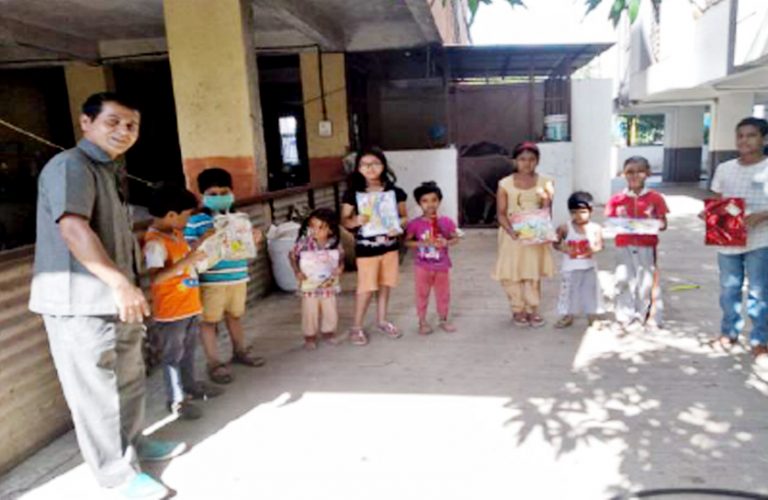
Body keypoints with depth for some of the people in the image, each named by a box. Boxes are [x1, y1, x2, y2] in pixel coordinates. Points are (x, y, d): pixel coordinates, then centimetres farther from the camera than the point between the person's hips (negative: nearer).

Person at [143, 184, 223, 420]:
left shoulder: (176, 233, 6)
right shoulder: (155, 242, -22)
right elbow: (155, 277, -33)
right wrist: (186, 261, -38)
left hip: (190, 305, 9)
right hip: (171, 311, -9)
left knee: (188, 351, 23)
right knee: (172, 356, 5)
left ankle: (191, 386, 40)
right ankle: (176, 401, 17)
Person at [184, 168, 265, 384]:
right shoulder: (195, 222, -9)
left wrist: (255, 238, -5)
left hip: (238, 277, 5)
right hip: (210, 281, -5)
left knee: (235, 315, 20)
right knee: (209, 320, 4)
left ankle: (240, 351, 39)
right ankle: (214, 363, 16)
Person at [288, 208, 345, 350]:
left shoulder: (334, 243, -9)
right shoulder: (304, 243, -16)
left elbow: (341, 257, 7)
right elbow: (292, 256, -3)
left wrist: (340, 267, -11)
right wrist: (297, 271, -12)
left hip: (329, 284, 2)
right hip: (309, 285, -2)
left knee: (330, 310, 12)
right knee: (310, 312, 6)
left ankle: (328, 331, 35)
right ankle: (310, 335, 24)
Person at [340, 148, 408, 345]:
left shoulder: (394, 191, -2)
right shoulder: (353, 193, -9)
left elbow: (404, 216, 6)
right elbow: (344, 220, -5)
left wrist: (399, 225, -17)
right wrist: (356, 221, -27)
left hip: (390, 246, 3)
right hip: (366, 249, -3)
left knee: (385, 285, 14)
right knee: (367, 288, 0)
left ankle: (381, 321, 33)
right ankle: (356, 327, 16)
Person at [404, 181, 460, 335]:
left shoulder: (446, 222, -6)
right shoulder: (415, 224, -10)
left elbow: (455, 238, 3)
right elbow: (407, 241, -6)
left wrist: (446, 243, -18)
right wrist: (422, 243, -22)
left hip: (442, 265, 2)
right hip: (422, 266, -1)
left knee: (443, 294, 13)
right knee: (422, 294, 9)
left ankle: (443, 320, 31)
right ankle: (422, 322, 23)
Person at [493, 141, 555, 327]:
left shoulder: (545, 183, 0)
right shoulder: (505, 184, -3)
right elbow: (501, 213, -6)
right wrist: (511, 231, -22)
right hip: (512, 235, 0)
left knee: (534, 273, 4)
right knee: (512, 274, 3)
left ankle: (533, 309, 18)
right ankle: (518, 310, 19)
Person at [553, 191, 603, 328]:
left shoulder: (595, 228, -7)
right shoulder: (565, 228, -9)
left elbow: (599, 245, 0)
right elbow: (556, 243, -2)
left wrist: (594, 249, -22)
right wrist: (563, 248, -22)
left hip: (589, 267, 1)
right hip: (570, 268, 0)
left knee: (590, 291, 11)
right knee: (568, 291, 9)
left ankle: (592, 318, 26)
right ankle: (567, 317, 25)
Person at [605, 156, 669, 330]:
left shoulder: (655, 198, -1)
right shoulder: (617, 199, 0)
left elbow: (663, 223, 1)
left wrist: (658, 224, -21)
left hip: (647, 247, -1)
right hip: (624, 247, 1)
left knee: (647, 282, 6)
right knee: (624, 281, 4)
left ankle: (650, 319, 20)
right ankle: (626, 319, 16)